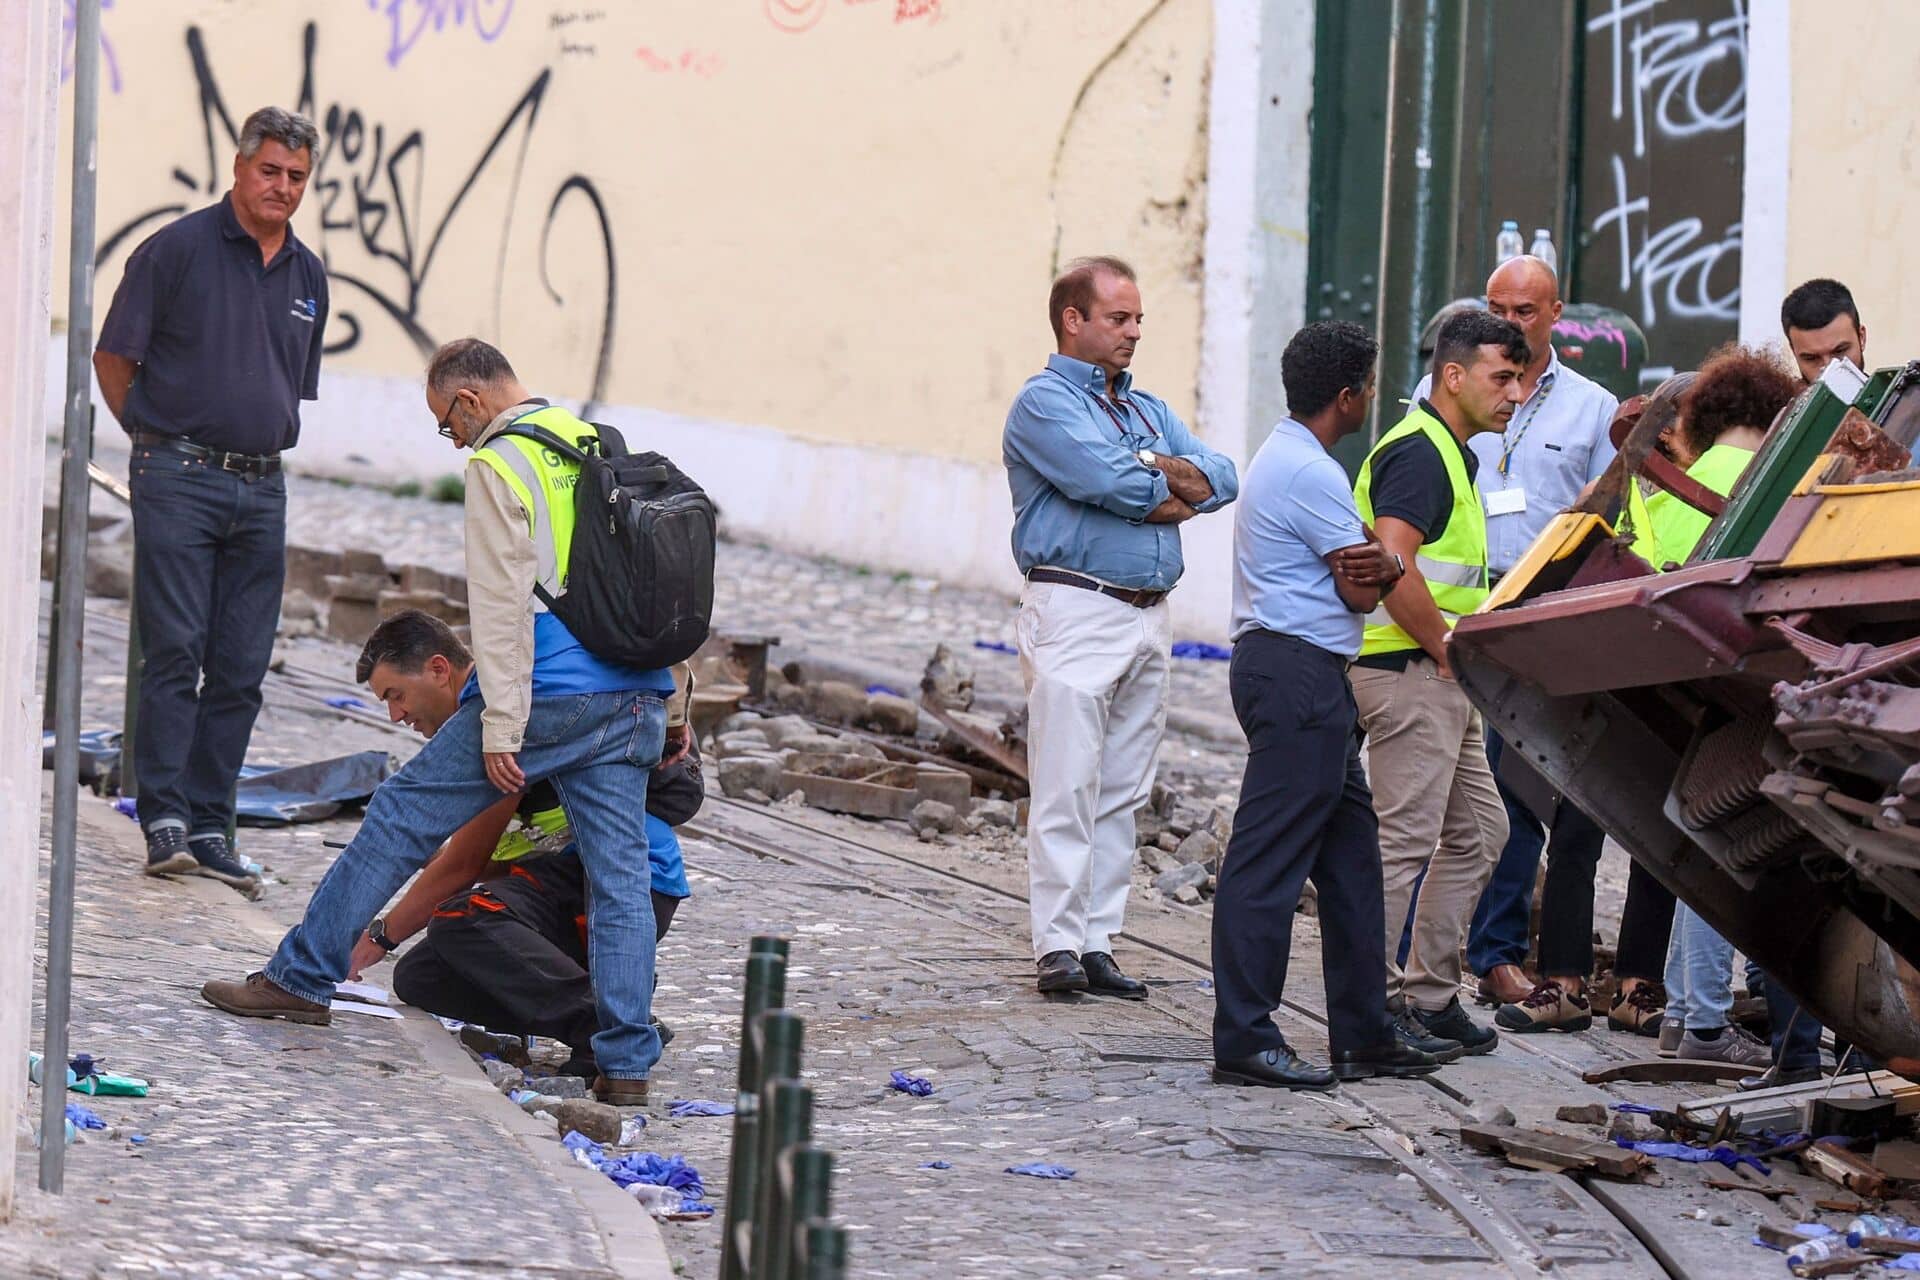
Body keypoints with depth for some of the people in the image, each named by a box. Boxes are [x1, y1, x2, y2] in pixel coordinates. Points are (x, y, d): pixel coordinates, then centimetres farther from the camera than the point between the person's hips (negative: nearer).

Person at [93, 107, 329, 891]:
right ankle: (164, 820, -7)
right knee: (175, 652, -9)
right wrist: (158, 440, 3)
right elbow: (113, 356, 0)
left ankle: (209, 826, 7)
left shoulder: (308, 276, 13)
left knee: (241, 669, 3)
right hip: (179, 480, -5)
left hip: (262, 488, 5)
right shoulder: (178, 250, -3)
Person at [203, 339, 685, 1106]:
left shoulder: (498, 467, -6)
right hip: (633, 699, 6)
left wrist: (500, 727, -14)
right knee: (621, 875, 3)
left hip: (546, 694, -6)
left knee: (401, 818, 6)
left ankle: (302, 978, 12)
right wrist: (670, 712, 24)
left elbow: (502, 605, -13)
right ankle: (627, 1063, -3)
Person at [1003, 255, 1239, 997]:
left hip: (1149, 619, 8)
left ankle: (1098, 942, 8)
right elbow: (1110, 483, -18)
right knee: (1068, 788, -9)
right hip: (1076, 609, -8)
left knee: (1122, 794, 6)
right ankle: (1059, 946, -9)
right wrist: (1175, 491, 0)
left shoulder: (1148, 409, 21)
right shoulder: (1045, 403, -3)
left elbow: (1220, 479, 9)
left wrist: (1159, 471, -8)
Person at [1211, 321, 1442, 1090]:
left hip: (1306, 680, 11)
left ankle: (1363, 1035, 17)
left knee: (1350, 853, 13)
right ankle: (1243, 1041, -11)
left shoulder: (1285, 459, 20)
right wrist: (1379, 571, 10)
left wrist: (1377, 565, -7)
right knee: (1270, 858, -10)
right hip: (1299, 673, -11)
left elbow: (1359, 569, 16)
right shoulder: (1309, 473, -14)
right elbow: (1362, 593, -12)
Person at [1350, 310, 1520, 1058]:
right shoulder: (1418, 454, -14)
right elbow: (1391, 562, -26)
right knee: (1404, 840, -9)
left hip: (1444, 679, 11)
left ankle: (1429, 994, 18)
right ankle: (1371, 1005, -6)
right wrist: (1446, 647, -17)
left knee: (1478, 832, 14)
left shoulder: (1448, 454, 19)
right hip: (1409, 675, -11)